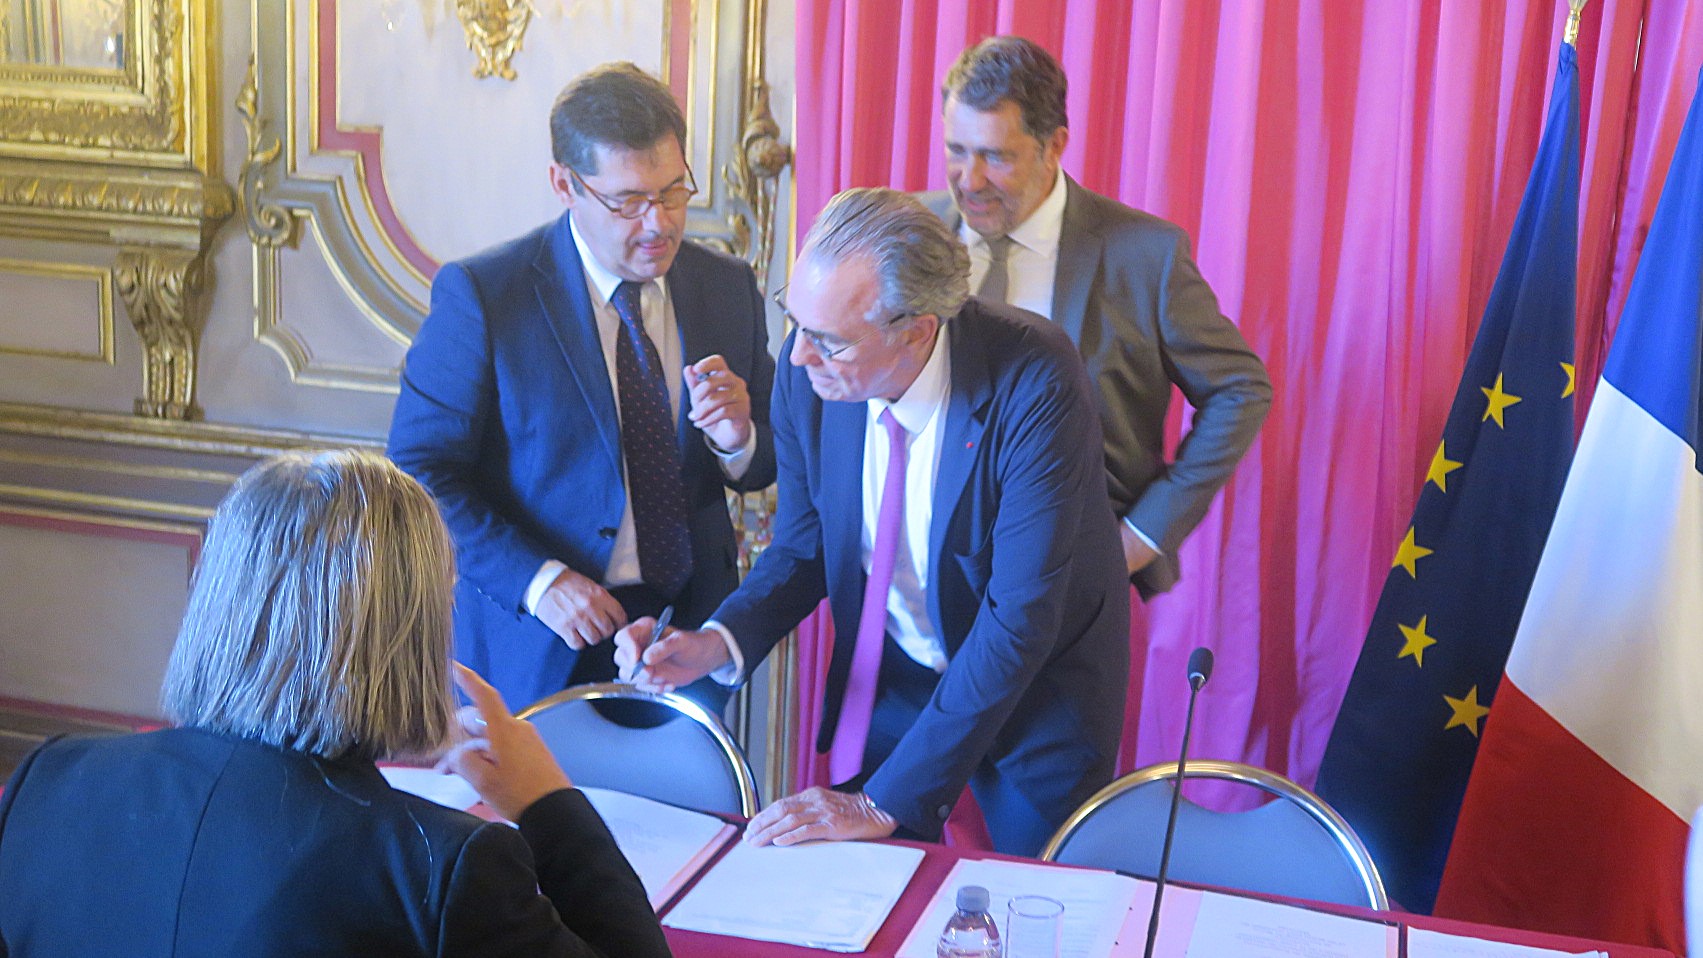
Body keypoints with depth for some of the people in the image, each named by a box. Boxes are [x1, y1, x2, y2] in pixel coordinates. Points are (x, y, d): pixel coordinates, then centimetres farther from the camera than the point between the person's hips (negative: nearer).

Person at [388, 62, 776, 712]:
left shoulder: (727, 286, 1)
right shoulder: (480, 294, -11)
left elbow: (770, 465, 8)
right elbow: (419, 472, -12)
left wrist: (738, 441, -16)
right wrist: (537, 581, -22)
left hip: (692, 633, 4)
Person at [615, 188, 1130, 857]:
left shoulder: (1034, 383, -31)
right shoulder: (808, 373, -16)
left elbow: (1020, 622, -31)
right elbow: (803, 547, 0)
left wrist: (888, 802, -29)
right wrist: (716, 643, -21)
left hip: (1039, 694, -3)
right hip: (883, 678, 3)